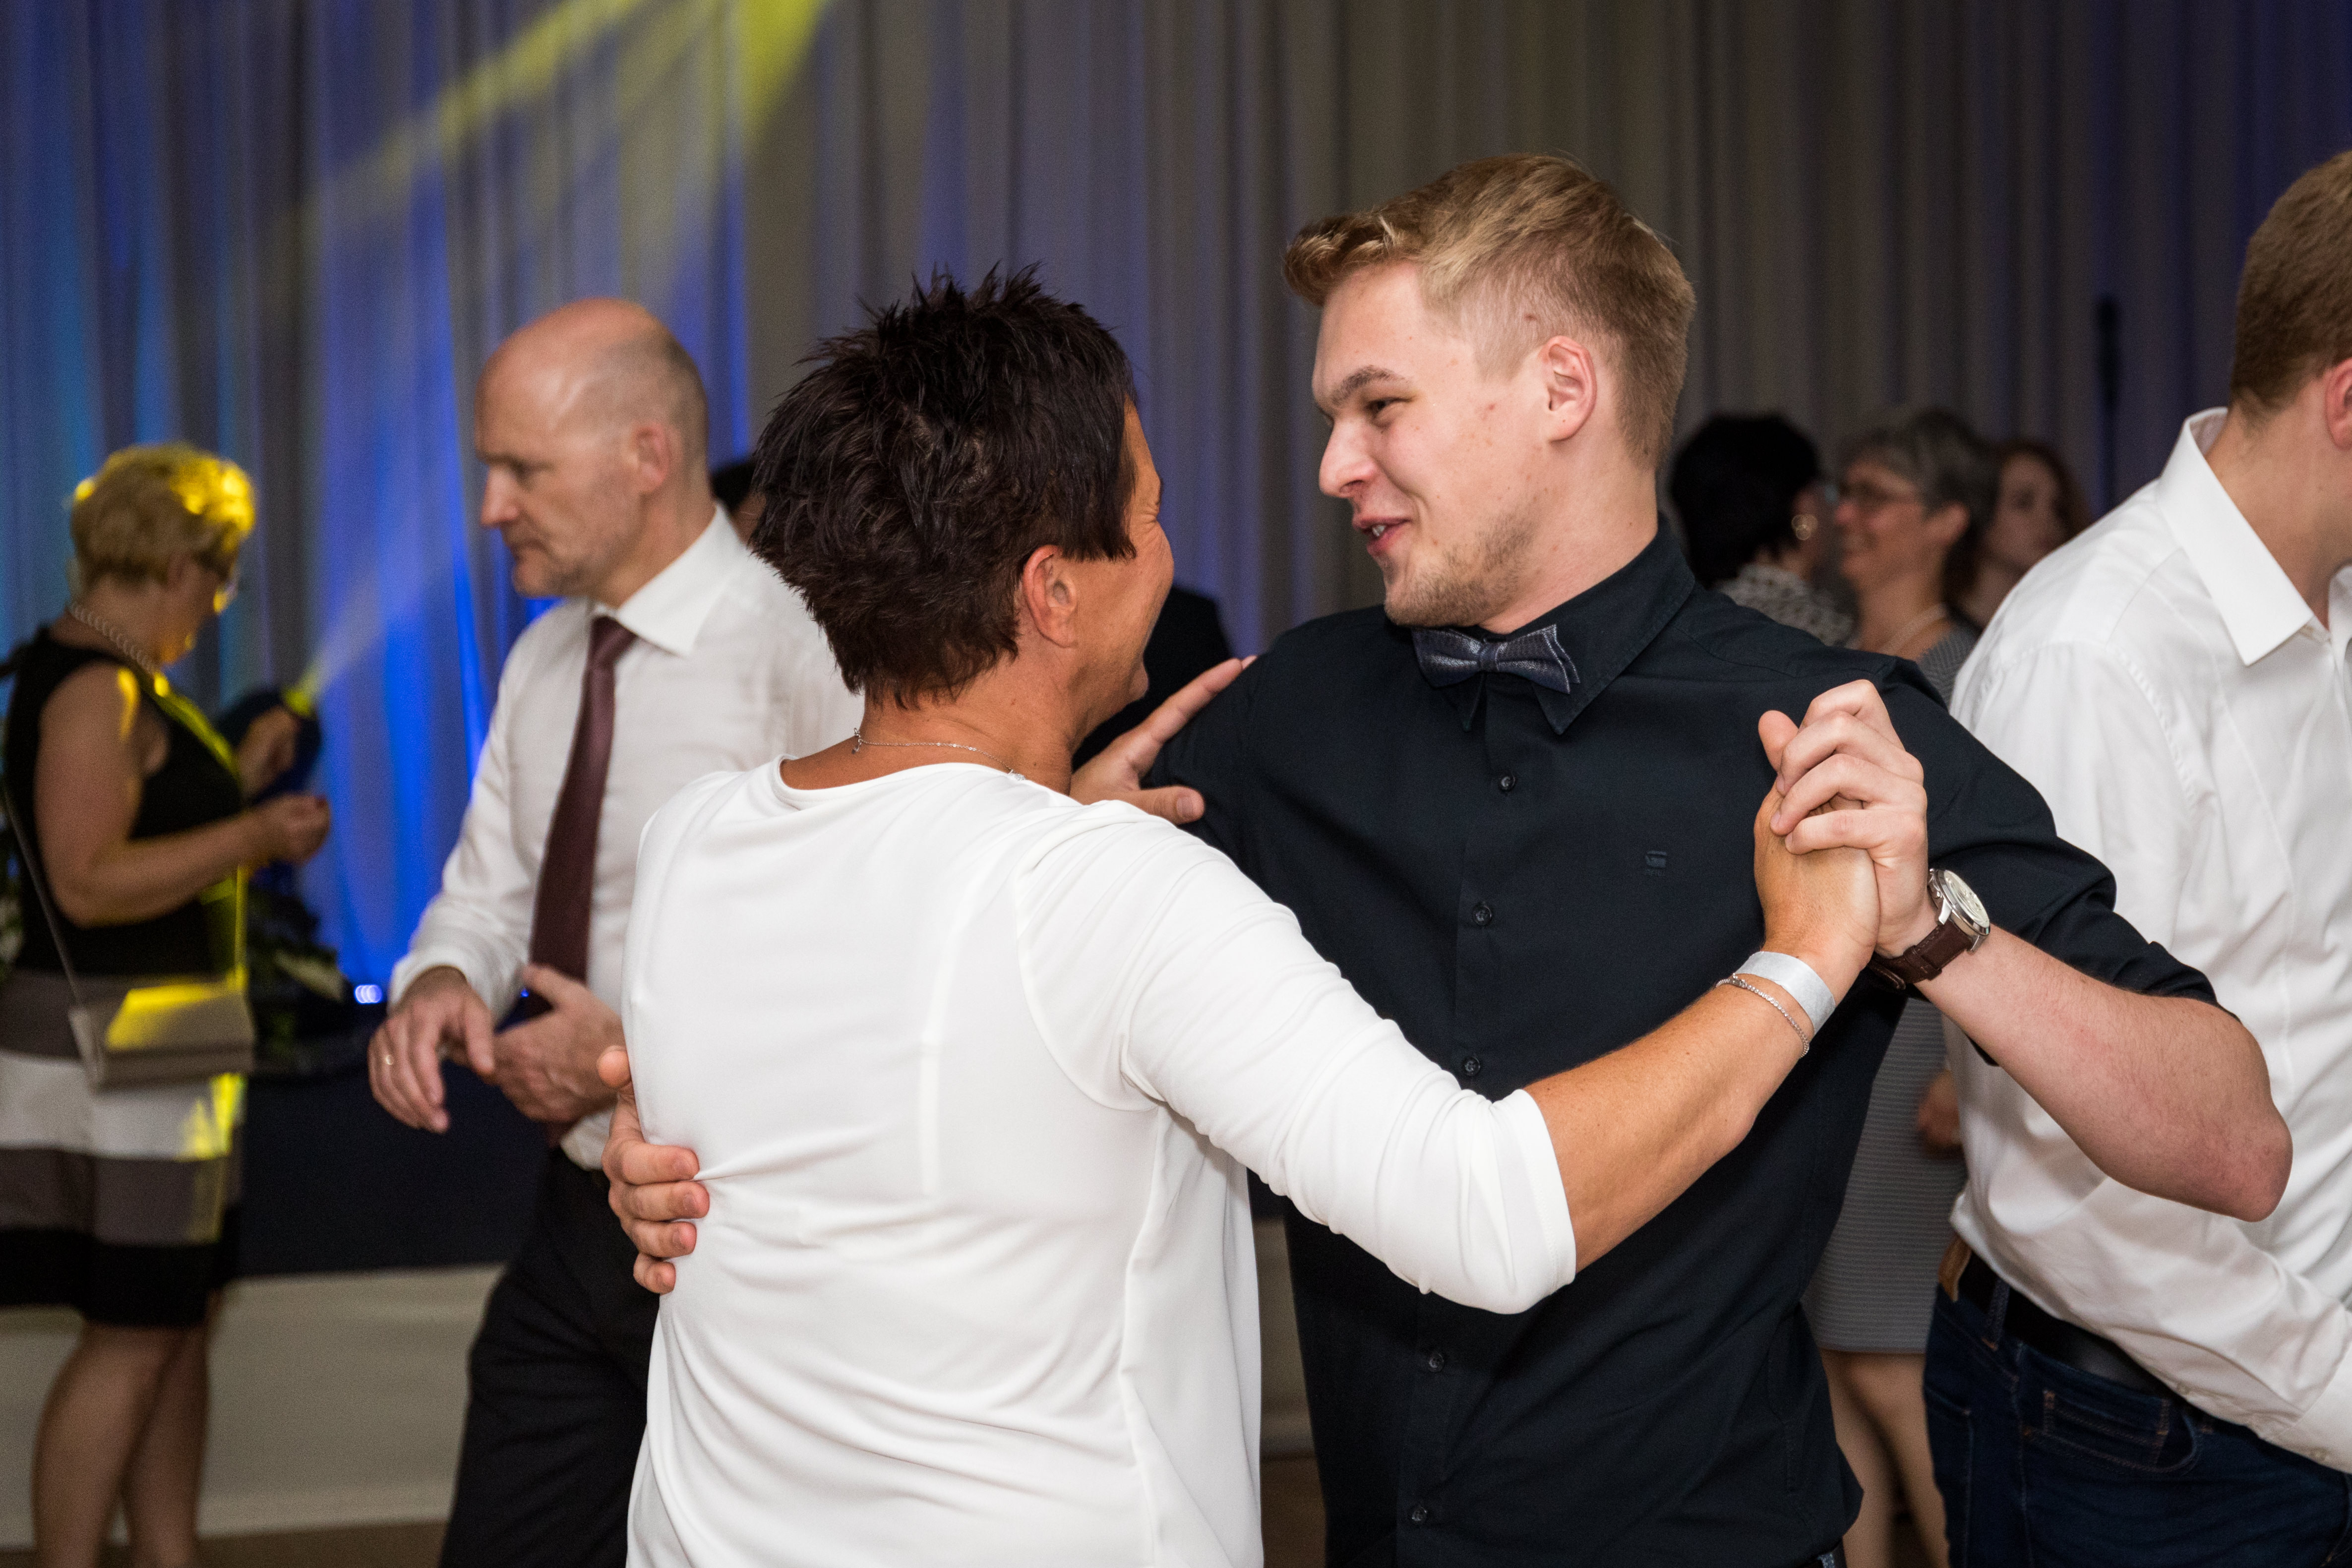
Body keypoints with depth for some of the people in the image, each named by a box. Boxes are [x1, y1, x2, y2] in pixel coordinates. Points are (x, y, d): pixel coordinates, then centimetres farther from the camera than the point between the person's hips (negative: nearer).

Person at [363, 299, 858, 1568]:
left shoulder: (800, 654, -18)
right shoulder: (545, 659, 10)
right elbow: (490, 889, 17)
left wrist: (642, 1059, -20)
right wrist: (442, 980, -7)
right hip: (575, 1217, 8)